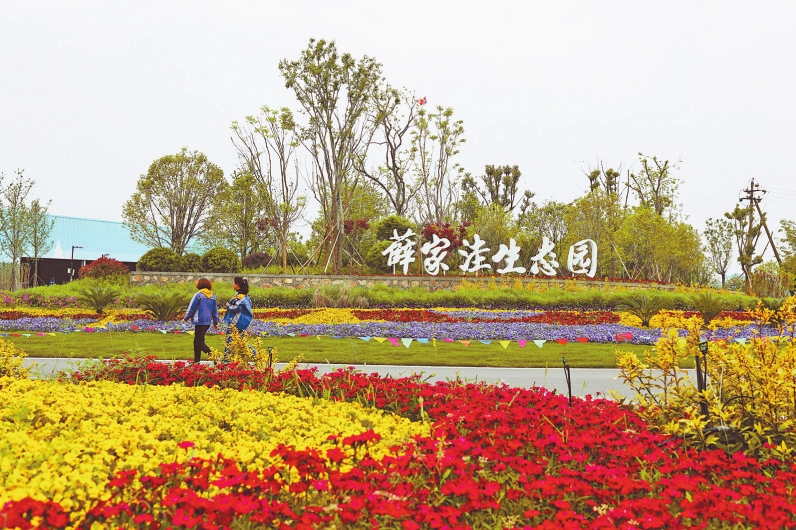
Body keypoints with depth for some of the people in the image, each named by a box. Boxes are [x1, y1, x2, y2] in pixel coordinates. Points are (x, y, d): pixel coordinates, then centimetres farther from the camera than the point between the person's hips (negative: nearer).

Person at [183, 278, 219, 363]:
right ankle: (196, 361, 18)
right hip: (208, 322, 7)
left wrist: (185, 318, 9)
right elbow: (215, 310, 15)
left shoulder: (198, 295, -10)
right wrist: (215, 323, 23)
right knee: (197, 341, 17)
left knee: (199, 342, -4)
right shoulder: (212, 296, 9)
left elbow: (191, 308, -5)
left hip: (200, 321, -7)